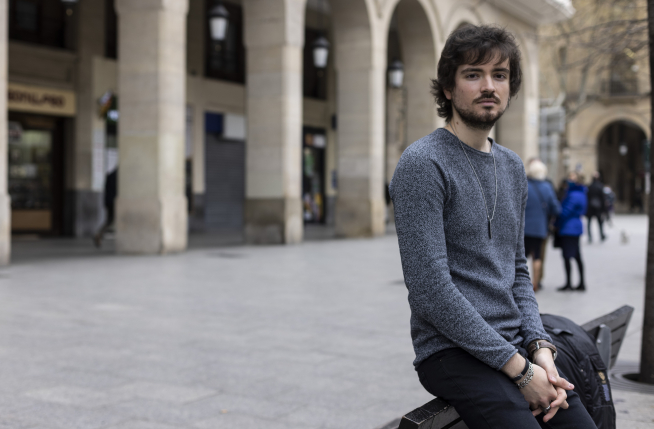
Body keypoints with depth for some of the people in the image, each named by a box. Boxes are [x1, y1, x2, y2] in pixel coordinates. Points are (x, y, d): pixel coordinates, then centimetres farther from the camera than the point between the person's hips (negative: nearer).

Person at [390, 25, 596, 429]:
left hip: (516, 346, 7)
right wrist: (517, 367, -16)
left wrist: (540, 348, 0)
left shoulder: (513, 167, 14)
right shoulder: (422, 164, -11)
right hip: (452, 351, -7)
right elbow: (431, 290, -18)